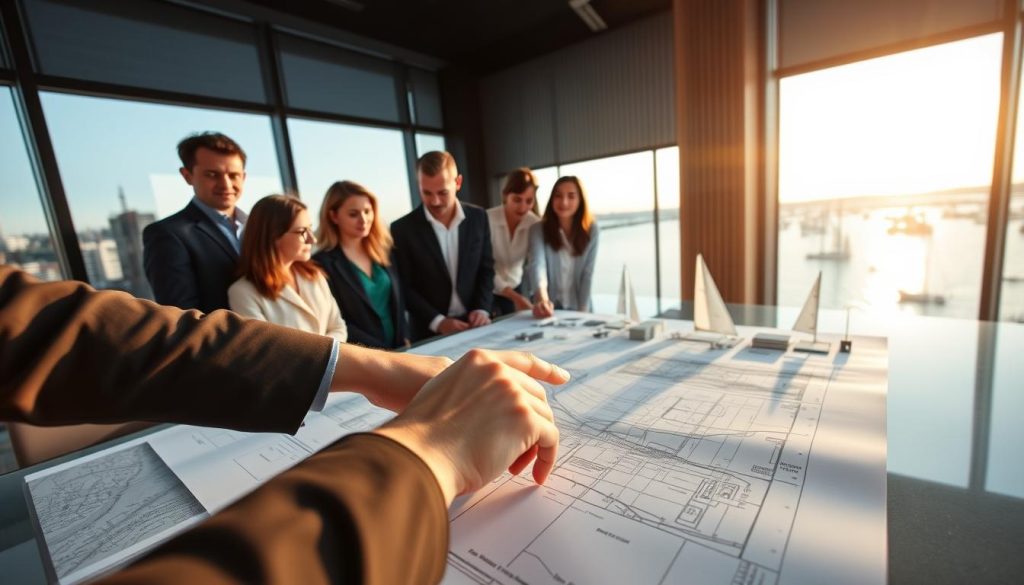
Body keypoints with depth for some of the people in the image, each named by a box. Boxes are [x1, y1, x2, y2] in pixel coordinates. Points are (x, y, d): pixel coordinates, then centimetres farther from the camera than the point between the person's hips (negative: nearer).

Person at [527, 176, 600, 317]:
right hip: (550, 308, -1)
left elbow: (588, 274, -6)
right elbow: (537, 264, -26)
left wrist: (583, 312, -11)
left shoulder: (591, 229, -5)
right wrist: (542, 297, -42)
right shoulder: (539, 229, -10)